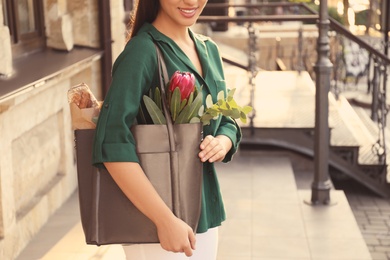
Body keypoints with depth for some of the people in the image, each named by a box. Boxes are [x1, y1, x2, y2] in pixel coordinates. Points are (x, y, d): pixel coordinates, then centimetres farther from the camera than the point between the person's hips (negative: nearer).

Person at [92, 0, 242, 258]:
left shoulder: (209, 50, 6)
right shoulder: (142, 51, -16)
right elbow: (113, 146, -23)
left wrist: (222, 143, -11)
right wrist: (166, 220, -24)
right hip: (154, 217, -7)